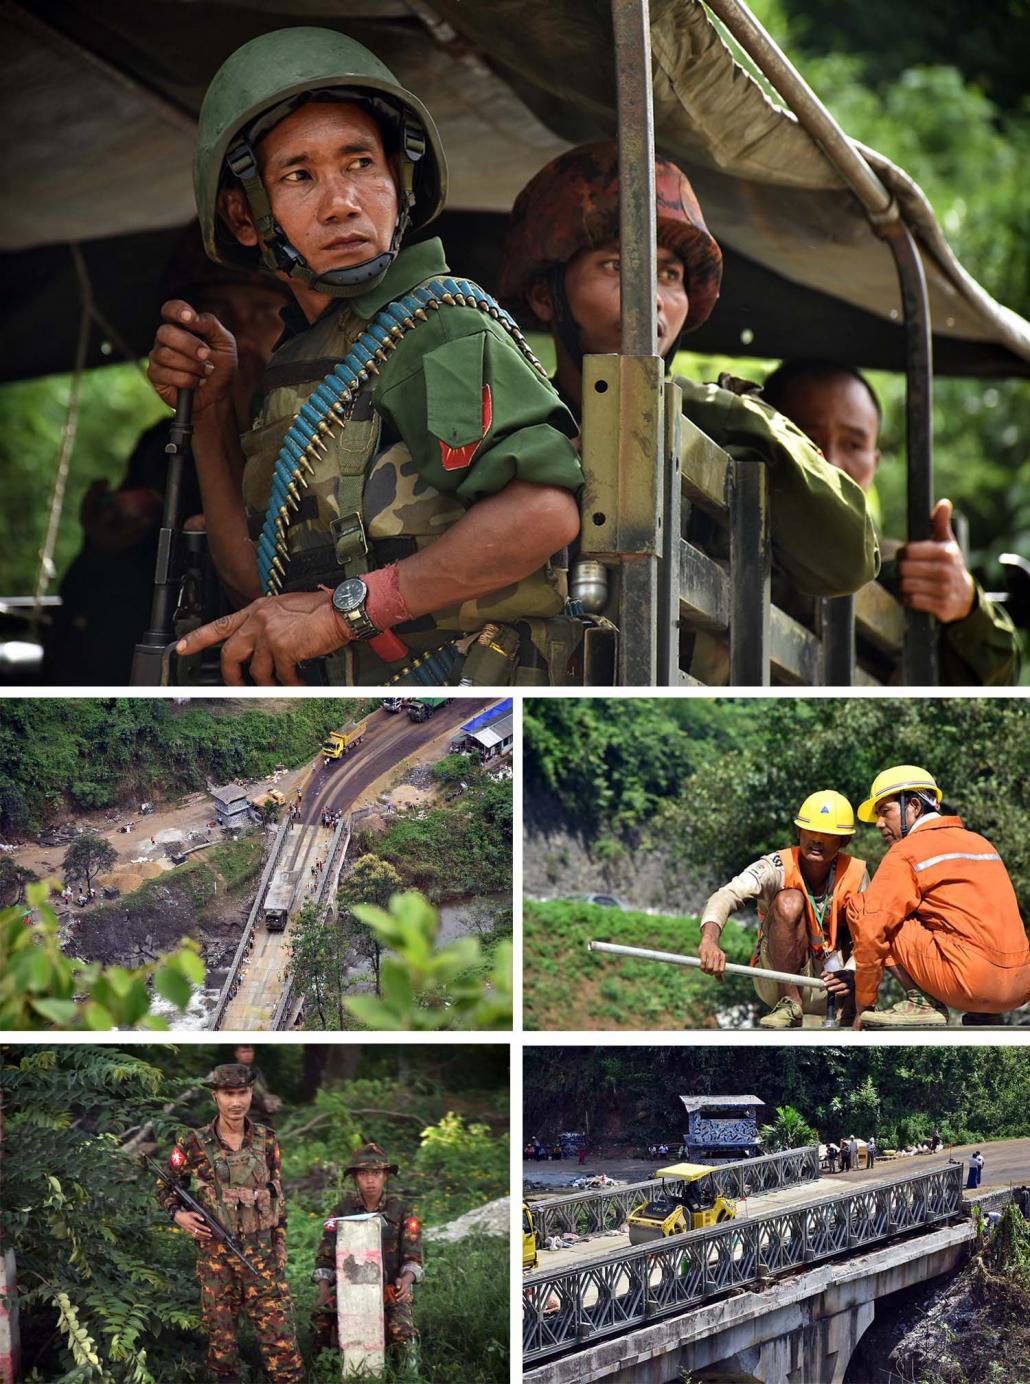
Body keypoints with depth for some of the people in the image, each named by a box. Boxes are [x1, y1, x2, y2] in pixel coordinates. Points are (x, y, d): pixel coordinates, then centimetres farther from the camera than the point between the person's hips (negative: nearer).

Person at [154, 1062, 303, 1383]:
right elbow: (165, 1187, 10)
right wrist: (177, 1214, -9)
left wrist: (280, 1249, 6)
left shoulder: (266, 1140, 3)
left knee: (281, 1339, -5)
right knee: (221, 1338, 6)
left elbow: (277, 1195, 10)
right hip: (215, 1254, -1)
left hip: (262, 1253, 1)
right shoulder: (194, 1144, -3)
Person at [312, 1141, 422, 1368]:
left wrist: (406, 1280, -22)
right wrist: (324, 1290, -12)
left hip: (390, 1290, -1)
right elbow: (325, 1258, 6)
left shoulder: (400, 1211, 4)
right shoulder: (343, 1211, 7)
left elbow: (413, 1258, 0)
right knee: (322, 1315, -30)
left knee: (401, 1331, -31)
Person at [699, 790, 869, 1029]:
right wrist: (709, 939, -55)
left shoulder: (855, 875, -6)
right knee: (789, 900, -27)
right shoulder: (778, 868, -17)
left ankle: (856, 1008, 6)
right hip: (777, 980, -4)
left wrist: (849, 973, -31)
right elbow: (726, 896, -34)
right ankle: (790, 1004, -25)